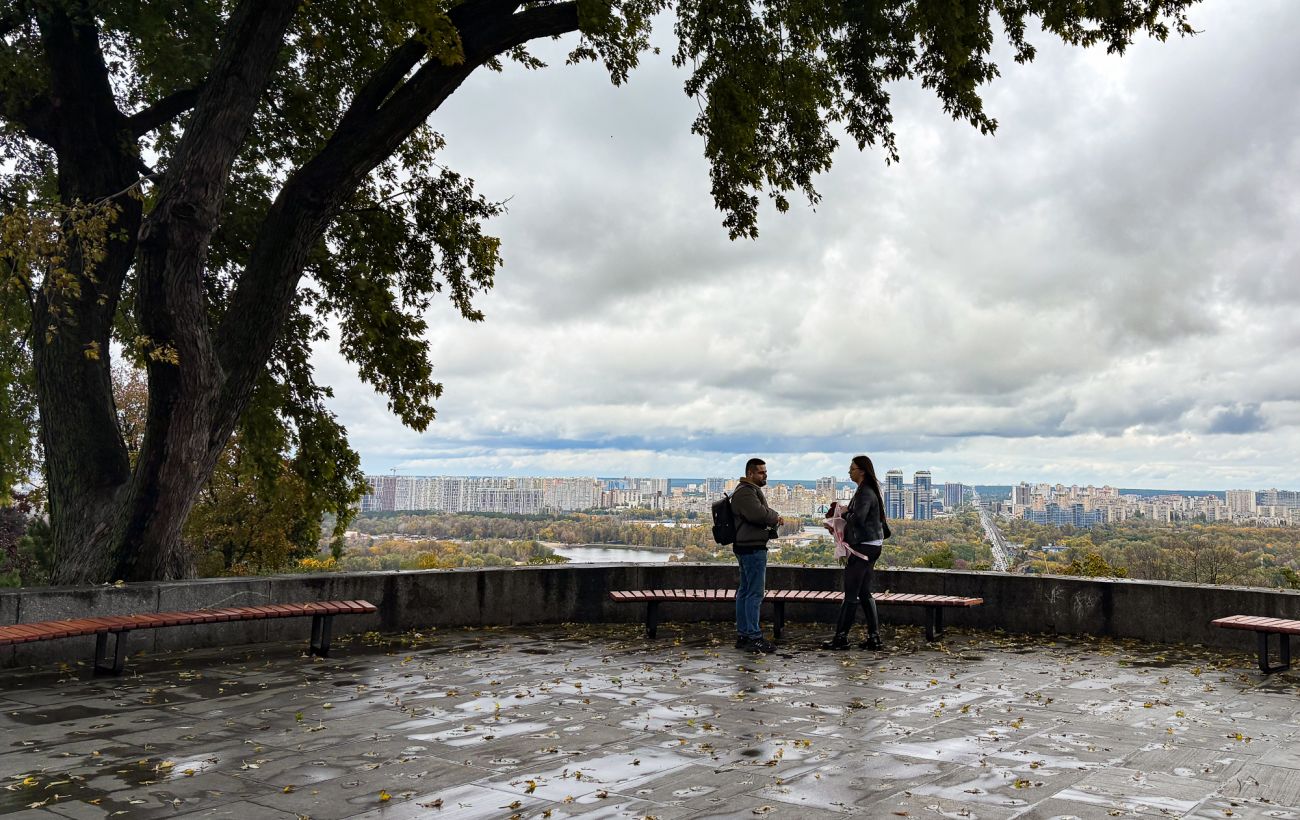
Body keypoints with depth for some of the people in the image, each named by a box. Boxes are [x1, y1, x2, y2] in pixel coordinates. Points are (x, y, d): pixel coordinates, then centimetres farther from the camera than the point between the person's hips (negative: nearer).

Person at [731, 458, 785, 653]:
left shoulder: (750, 490, 21)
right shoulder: (746, 492, -15)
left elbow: (761, 515, 22)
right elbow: (760, 514, -28)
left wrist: (772, 520, 1)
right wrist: (775, 517, -8)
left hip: (746, 548, 11)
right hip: (753, 548, -11)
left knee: (745, 591, 13)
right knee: (755, 593, -9)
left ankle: (742, 635, 18)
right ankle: (754, 637, -7)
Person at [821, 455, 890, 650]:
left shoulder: (865, 493, -16)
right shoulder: (868, 490, 16)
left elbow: (858, 518, -27)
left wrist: (844, 514, -7)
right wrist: (837, 524, 11)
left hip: (863, 547, -10)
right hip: (871, 546, 10)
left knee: (851, 594, -3)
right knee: (864, 593, 13)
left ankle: (841, 637, 3)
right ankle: (874, 637, 13)